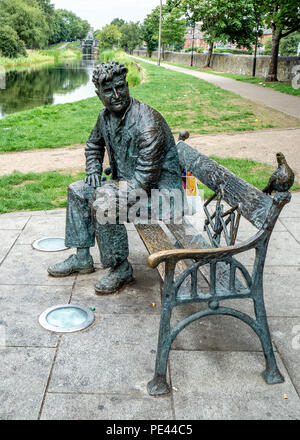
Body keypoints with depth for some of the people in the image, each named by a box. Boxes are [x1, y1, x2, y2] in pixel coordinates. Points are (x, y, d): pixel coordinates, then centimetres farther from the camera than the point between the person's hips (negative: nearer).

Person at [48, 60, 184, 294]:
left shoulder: (147, 121, -26)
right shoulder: (106, 116, 2)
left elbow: (145, 176, -28)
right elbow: (94, 145, 24)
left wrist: (110, 189, -20)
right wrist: (94, 172, 7)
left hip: (158, 188, -9)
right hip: (126, 182, 9)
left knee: (103, 204, -30)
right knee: (77, 191, 9)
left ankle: (121, 269, -11)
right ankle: (82, 258, 16)